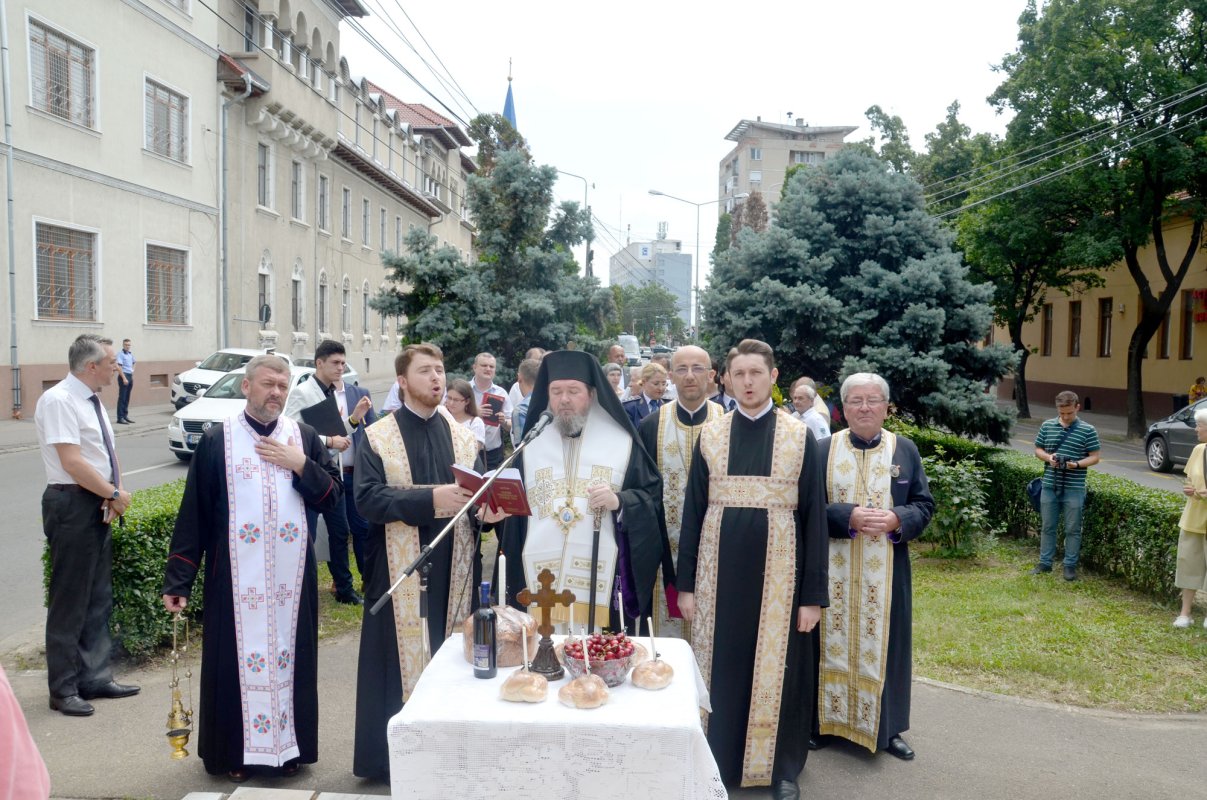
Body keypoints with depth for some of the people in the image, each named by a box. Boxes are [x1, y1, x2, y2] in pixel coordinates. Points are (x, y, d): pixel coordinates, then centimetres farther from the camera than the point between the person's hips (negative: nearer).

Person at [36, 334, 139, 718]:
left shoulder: (92, 401, 12)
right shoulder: (59, 401, -15)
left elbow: (109, 455, 12)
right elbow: (72, 462, -22)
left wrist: (113, 496, -4)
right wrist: (115, 494, -14)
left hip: (99, 506, 9)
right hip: (72, 506, -9)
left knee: (98, 598, 15)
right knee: (69, 600, 1)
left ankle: (95, 678, 26)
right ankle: (64, 690, 13)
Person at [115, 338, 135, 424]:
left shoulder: (131, 354, 12)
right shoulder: (120, 354, -10)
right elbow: (119, 367, -16)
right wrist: (124, 378, -21)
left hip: (130, 376, 7)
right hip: (123, 376, -7)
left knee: (127, 398, 12)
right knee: (122, 398, -6)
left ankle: (125, 415, 19)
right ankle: (120, 418, -4)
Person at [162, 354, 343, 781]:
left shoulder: (304, 437, 5)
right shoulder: (216, 440, -2)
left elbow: (333, 497, 2)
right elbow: (193, 513, -3)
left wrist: (301, 465, -13)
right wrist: (178, 580, -5)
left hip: (291, 573, 2)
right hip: (236, 576, -2)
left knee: (289, 655, 9)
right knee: (236, 659, 5)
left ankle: (289, 745, 23)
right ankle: (234, 751, 22)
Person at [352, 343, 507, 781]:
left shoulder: (464, 438, 10)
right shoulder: (376, 438, 0)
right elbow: (368, 498, -13)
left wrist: (489, 508, -15)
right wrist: (431, 498, -25)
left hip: (454, 568, 3)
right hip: (401, 570, -3)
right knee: (402, 659, 2)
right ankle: (395, 755, 17)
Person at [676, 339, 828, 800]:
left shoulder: (800, 437, -2)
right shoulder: (710, 436, 3)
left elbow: (814, 517, -2)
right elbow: (693, 511, 4)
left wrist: (813, 593, -5)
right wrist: (685, 583, 1)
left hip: (777, 570, -1)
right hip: (720, 569, 2)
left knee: (776, 669, 8)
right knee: (722, 666, 10)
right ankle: (718, 759, 27)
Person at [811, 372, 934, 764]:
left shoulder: (905, 450, 3)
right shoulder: (824, 449, -1)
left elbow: (925, 504, 2)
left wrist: (896, 519, -18)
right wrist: (849, 516, -21)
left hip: (885, 570, 1)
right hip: (833, 569, -1)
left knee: (882, 643, 9)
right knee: (832, 642, 8)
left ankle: (885, 727, 24)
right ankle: (827, 719, 23)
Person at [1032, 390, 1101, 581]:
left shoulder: (1088, 430, -4)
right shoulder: (1047, 426, 4)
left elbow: (1094, 457, -2)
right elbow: (1038, 450, 11)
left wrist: (1077, 464, -20)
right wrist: (1048, 457, -10)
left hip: (1074, 488, -3)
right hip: (1050, 486, 3)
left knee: (1072, 529, 6)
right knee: (1048, 527, 11)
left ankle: (1070, 565, 17)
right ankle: (1045, 563, 21)